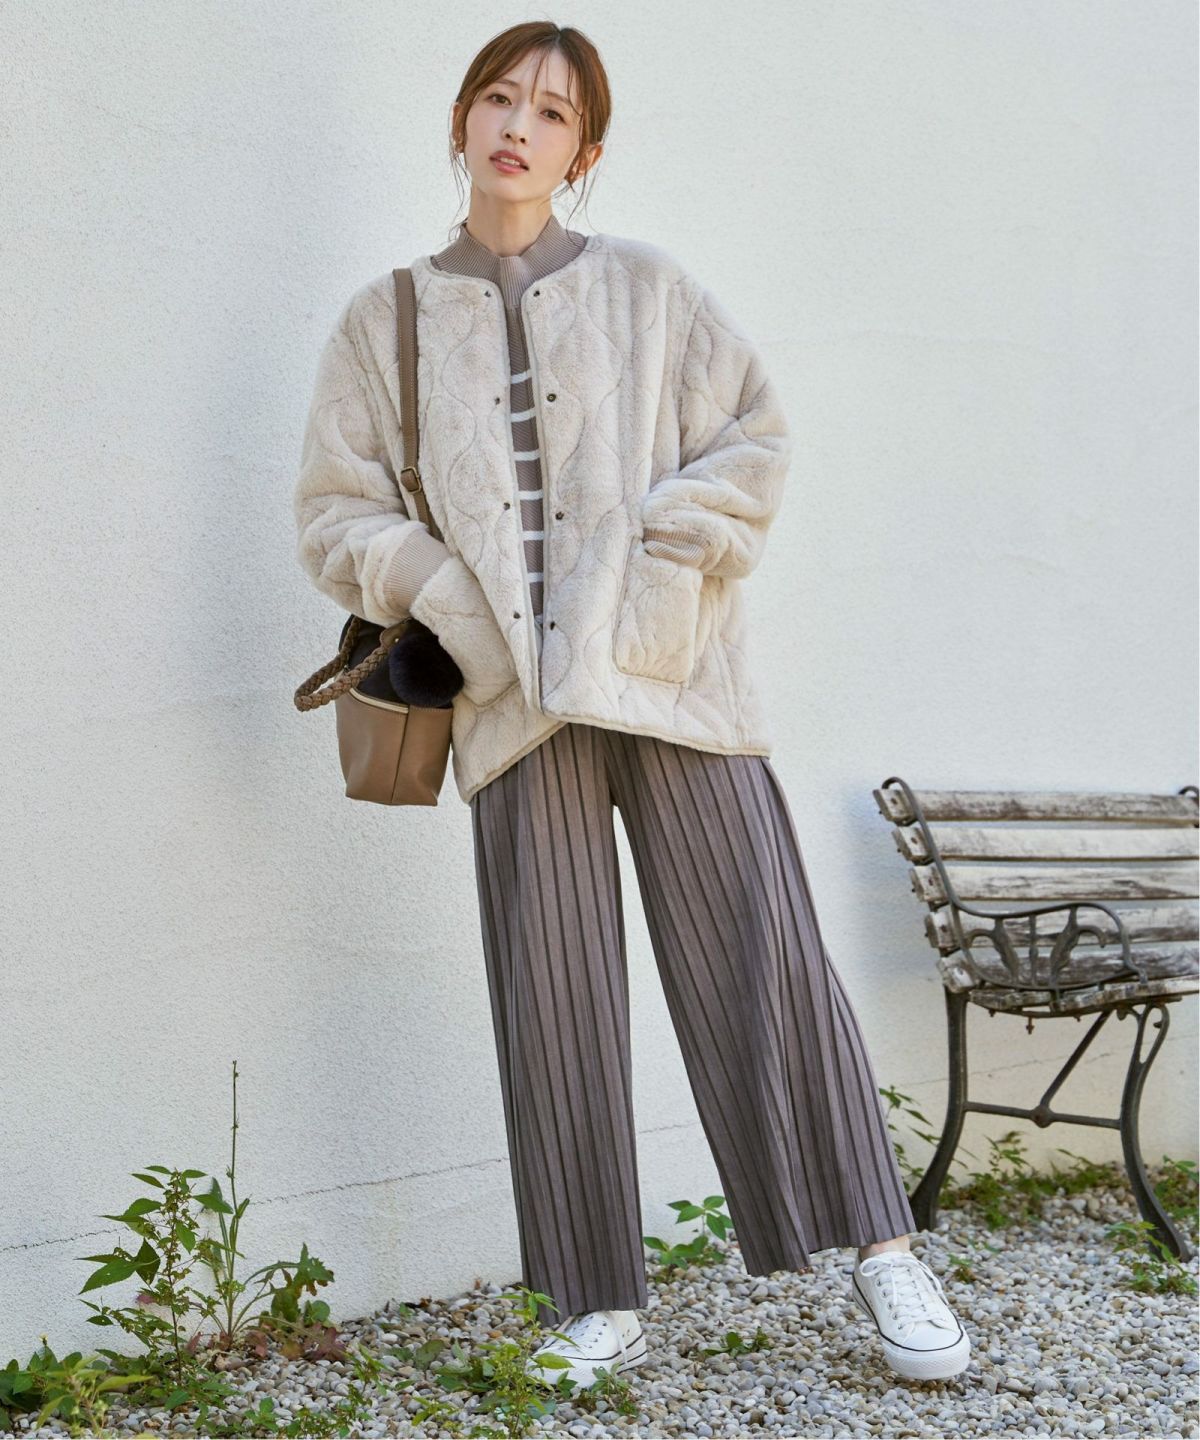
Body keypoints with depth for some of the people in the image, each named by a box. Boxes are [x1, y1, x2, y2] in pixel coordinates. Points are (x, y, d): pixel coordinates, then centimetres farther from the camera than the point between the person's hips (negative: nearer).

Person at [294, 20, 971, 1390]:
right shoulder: (386, 319, 11)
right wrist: (442, 590, -5)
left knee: (763, 958, -2)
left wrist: (665, 553, -7)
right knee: (552, 1000, 2)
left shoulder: (646, 287, 9)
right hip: (517, 700, 1)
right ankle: (600, 1310, 12)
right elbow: (335, 510, 11)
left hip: (671, 673, -1)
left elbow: (756, 436, 7)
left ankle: (879, 1252, 11)